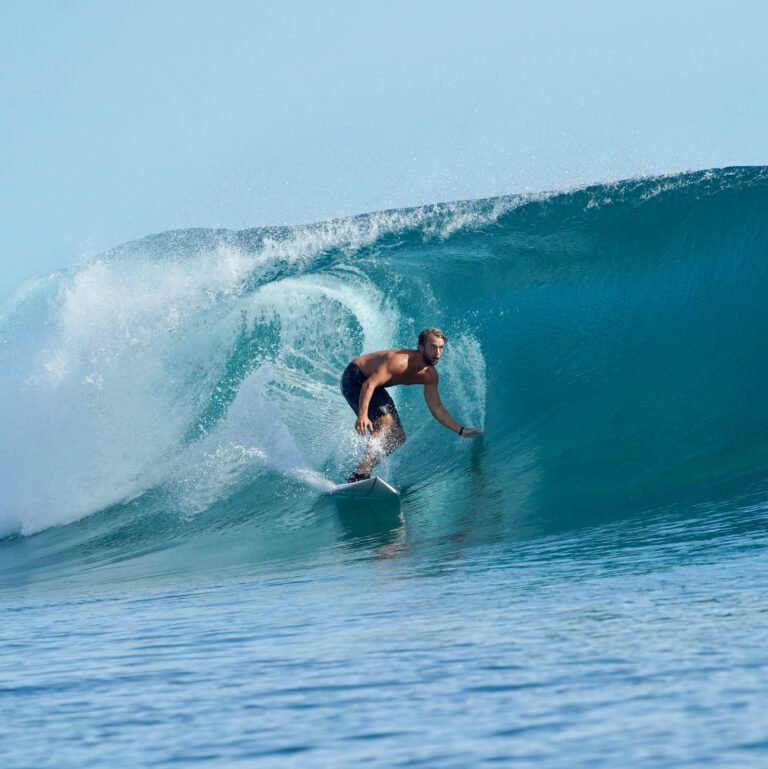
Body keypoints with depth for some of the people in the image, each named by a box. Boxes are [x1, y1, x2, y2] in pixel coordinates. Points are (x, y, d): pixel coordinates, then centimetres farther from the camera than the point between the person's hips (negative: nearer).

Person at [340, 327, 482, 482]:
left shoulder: (429, 376, -7)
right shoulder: (401, 361, -34)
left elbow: (436, 408, 2)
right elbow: (369, 384, -39)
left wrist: (461, 430, -6)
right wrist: (362, 415, -50)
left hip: (375, 384, 9)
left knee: (397, 438, 5)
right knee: (386, 421, -27)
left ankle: (363, 470, 6)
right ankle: (359, 475, -34)